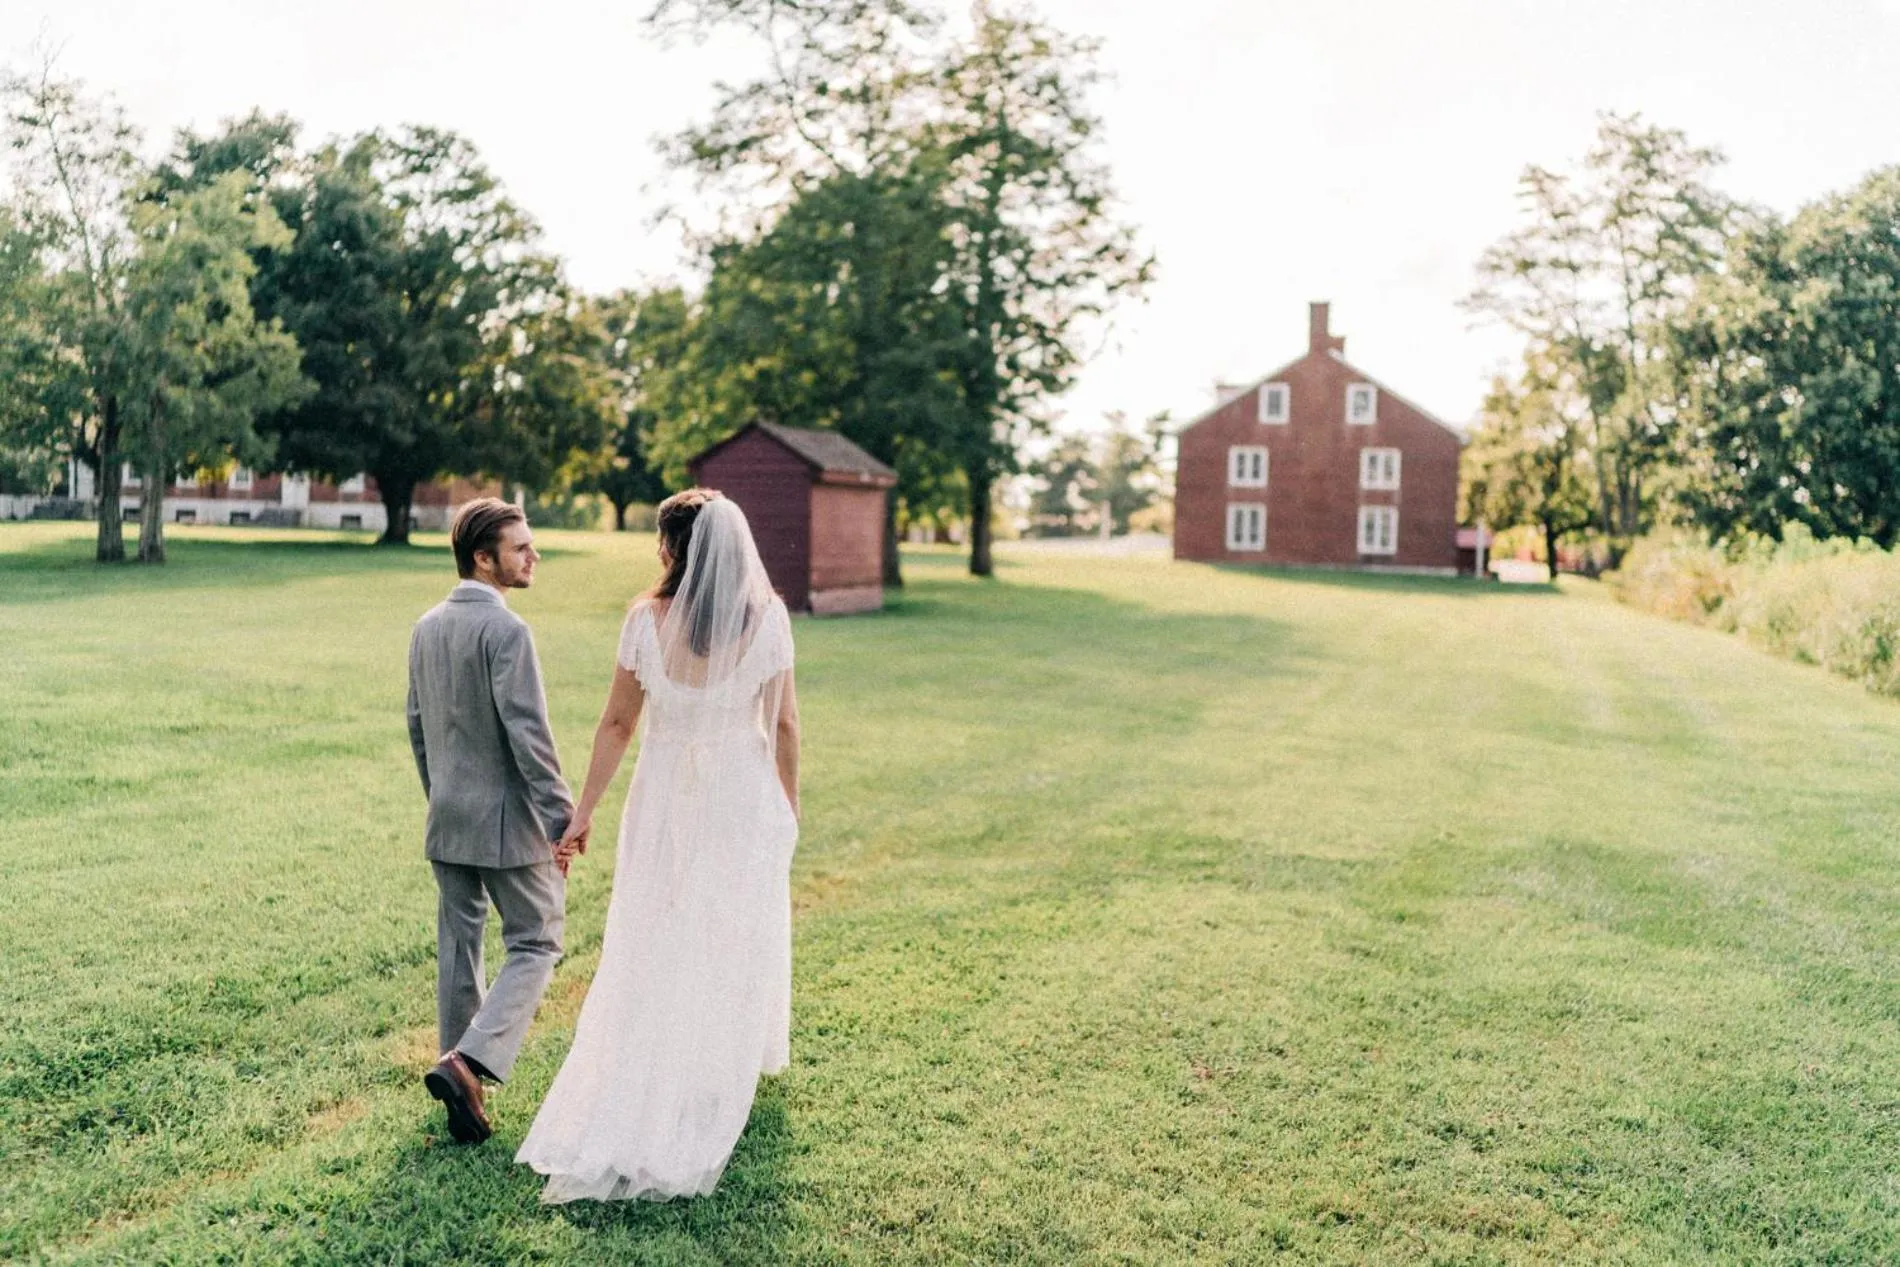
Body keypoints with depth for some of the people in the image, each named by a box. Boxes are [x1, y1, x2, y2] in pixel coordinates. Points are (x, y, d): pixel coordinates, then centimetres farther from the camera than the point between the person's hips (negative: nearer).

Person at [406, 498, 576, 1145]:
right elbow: (527, 733, -21)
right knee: (535, 943, 3)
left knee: (457, 943, 15)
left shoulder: (427, 626, 8)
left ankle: (460, 1076, 25)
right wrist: (563, 819, -16)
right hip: (507, 820, -8)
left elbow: (417, 723, 16)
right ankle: (469, 1062, -9)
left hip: (447, 818, 8)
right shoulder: (506, 630, -18)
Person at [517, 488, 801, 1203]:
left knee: (649, 960, 11)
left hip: (665, 802, 1)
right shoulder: (768, 618, -10)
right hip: (744, 802, 0)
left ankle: (613, 1131, 13)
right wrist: (789, 806, 10)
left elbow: (618, 723, -6)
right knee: (730, 951, 15)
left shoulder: (647, 620, -11)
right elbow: (783, 724, -4)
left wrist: (584, 811, 3)